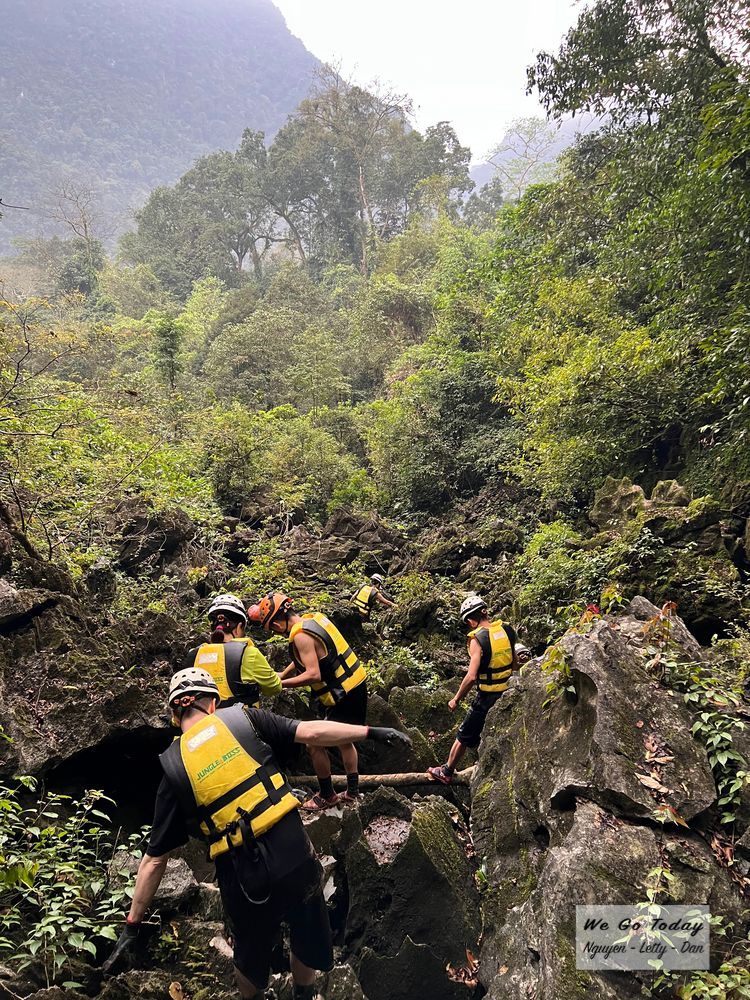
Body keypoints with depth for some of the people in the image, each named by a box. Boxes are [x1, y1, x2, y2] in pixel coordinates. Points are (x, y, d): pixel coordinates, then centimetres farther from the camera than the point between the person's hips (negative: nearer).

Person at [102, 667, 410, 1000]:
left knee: (251, 958, 30)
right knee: (309, 944, 29)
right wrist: (372, 732, 0)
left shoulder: (174, 769, 0)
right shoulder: (243, 718, -3)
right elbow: (311, 733, -10)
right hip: (297, 859, 0)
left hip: (244, 882, 0)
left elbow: (155, 858, 3)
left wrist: (132, 925, 13)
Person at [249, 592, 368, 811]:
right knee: (344, 741, 23)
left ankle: (327, 796, 18)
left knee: (315, 743, 3)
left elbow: (313, 675, -26)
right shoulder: (313, 619, 8)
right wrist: (282, 674, 16)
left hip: (344, 698, -10)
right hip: (357, 688, 10)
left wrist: (280, 684, -18)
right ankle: (352, 792, 34)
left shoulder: (301, 635, -20)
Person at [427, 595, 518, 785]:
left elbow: (471, 677, -24)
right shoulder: (507, 630, -2)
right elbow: (515, 662, 8)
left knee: (464, 736, 13)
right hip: (509, 694, 5)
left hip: (487, 698, -5)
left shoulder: (478, 639, -19)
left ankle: (446, 772, 28)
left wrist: (456, 700, -12)